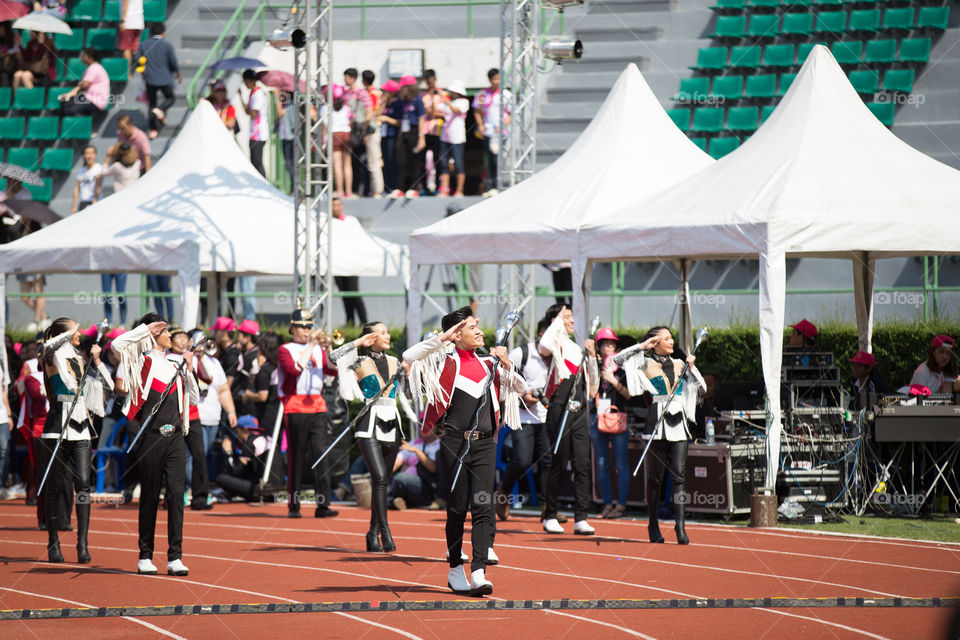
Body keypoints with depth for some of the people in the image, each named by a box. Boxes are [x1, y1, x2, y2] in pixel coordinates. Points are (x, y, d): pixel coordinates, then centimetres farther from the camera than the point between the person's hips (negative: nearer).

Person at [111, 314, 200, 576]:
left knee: (176, 494, -5)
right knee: (150, 497, 2)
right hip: (151, 436, -4)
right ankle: (145, 556, 11)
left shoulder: (173, 365, 17)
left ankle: (175, 557, -5)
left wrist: (189, 370, 9)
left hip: (174, 436, 4)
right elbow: (116, 345, -18)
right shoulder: (142, 361, 1)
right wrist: (145, 329, -8)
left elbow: (194, 398, 21)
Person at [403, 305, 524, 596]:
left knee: (484, 508, -8)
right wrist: (442, 338, -10)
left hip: (484, 444, 3)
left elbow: (519, 388, 23)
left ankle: (478, 573, -14)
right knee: (457, 508, 3)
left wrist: (507, 365, 6)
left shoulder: (489, 364, 14)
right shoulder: (445, 362, 2)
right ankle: (455, 570, 16)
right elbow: (409, 357, -12)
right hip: (455, 443, -3)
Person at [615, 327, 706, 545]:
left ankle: (681, 525, -12)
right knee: (655, 477, 2)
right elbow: (618, 360, -6)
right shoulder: (645, 363, 4)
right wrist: (642, 346, -3)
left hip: (678, 423, 3)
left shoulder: (679, 364, 16)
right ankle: (653, 525, 15)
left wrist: (691, 367, 5)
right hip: (657, 424, -3)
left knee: (679, 476, -7)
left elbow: (702, 388, 18)